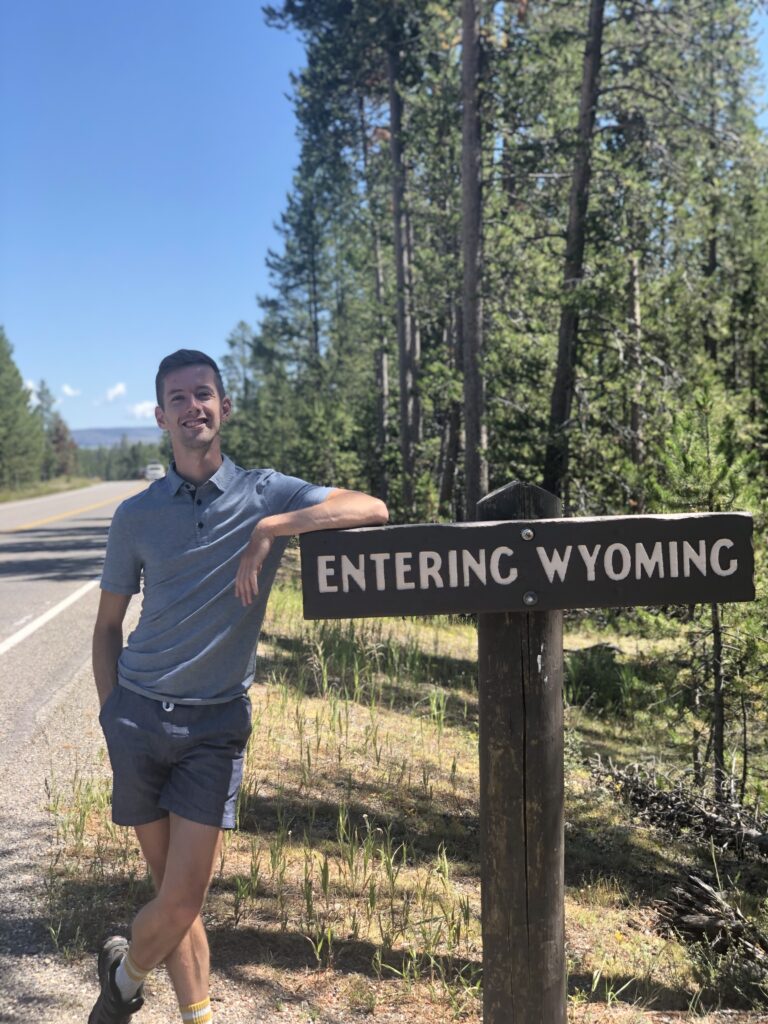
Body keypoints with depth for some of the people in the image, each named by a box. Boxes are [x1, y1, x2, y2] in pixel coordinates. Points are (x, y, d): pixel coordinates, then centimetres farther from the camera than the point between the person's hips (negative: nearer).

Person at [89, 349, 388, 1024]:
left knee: (184, 898, -1)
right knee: (174, 894, 7)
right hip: (140, 715, 1)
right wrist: (112, 716, 4)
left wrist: (272, 529, -25)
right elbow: (108, 624, 13)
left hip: (217, 722, -1)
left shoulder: (265, 494, 0)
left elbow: (372, 510, -14)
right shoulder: (136, 516, 5)